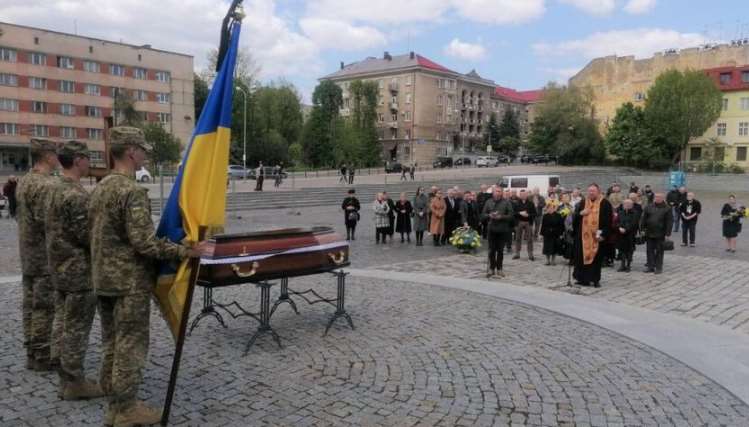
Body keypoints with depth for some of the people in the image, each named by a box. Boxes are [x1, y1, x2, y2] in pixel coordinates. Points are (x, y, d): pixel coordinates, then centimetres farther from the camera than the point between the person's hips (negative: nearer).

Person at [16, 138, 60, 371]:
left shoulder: (24, 181, 12)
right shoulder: (45, 185, -19)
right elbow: (49, 222, -23)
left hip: (27, 253, 10)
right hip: (46, 256, -10)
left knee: (31, 303, 15)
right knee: (45, 306, -2)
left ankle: (33, 351, 25)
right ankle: (43, 356, 6)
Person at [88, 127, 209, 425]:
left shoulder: (100, 188, 10)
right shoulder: (132, 191, -19)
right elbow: (145, 243, -25)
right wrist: (187, 251, -21)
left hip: (103, 280, 9)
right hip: (130, 282, -9)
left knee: (111, 345, 16)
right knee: (130, 346, 2)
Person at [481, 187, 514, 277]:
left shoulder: (506, 202, 0)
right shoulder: (488, 202, 6)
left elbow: (511, 215, -3)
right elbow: (483, 214, 8)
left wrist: (501, 217, -17)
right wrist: (489, 215, -12)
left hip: (502, 230, -1)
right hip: (491, 229, 1)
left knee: (500, 250, 6)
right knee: (491, 250, 3)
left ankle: (499, 269, 17)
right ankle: (491, 268, 13)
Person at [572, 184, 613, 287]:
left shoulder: (605, 204, -2)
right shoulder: (582, 202, 10)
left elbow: (608, 221, -5)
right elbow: (574, 217, 12)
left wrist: (603, 234, -12)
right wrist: (580, 213, -10)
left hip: (596, 236, -3)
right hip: (583, 235, 3)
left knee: (596, 258, 1)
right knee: (582, 257, 5)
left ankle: (595, 279, 10)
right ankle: (583, 279, 13)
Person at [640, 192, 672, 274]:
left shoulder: (667, 208, -3)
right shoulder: (649, 207, 6)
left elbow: (669, 222, -5)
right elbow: (643, 219, 7)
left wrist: (667, 233, -10)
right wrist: (642, 229, 2)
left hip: (660, 234, -3)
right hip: (649, 233, 3)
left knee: (659, 251, 5)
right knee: (650, 250, 7)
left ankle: (659, 267, 13)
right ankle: (650, 266, 15)